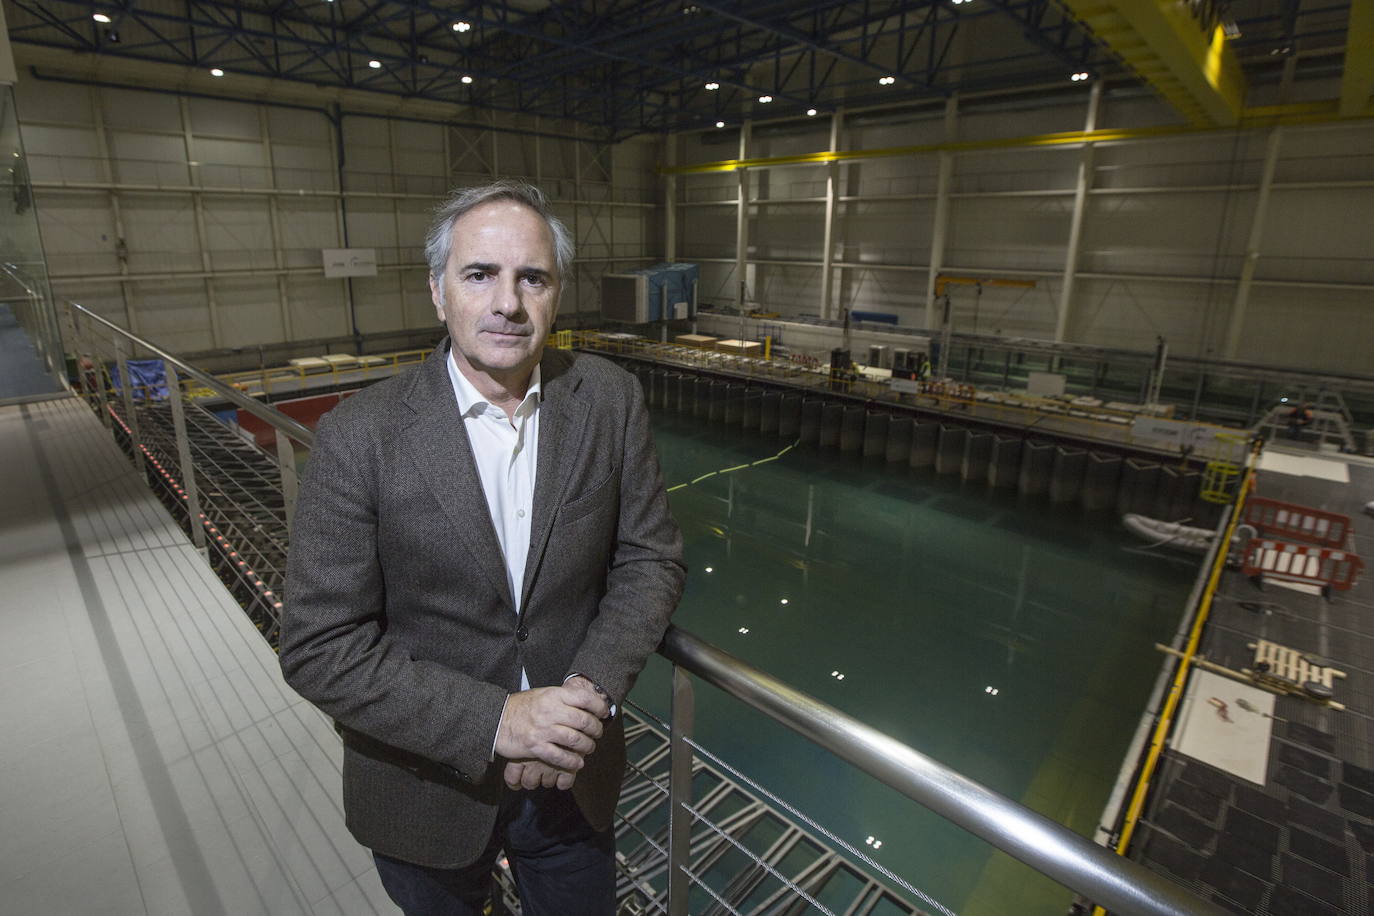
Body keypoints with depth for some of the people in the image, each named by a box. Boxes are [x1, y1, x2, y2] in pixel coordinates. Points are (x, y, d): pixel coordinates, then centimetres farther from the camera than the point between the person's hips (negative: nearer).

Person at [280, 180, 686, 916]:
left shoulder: (610, 400, -11)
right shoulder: (361, 437, -18)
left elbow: (650, 558, -5)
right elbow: (319, 646, -16)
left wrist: (590, 689, -19)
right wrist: (496, 720, -24)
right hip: (429, 788, -1)